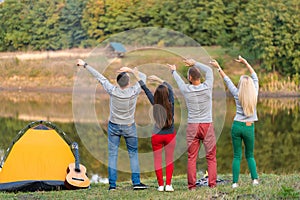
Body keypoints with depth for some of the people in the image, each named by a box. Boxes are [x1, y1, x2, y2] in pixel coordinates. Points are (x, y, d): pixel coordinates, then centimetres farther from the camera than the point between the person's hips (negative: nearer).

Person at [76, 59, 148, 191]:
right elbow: (143, 77, -2)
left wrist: (85, 65, -1)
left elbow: (99, 77, -8)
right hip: (129, 127, 0)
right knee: (133, 154, 9)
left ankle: (112, 184, 2)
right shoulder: (134, 92, -17)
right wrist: (130, 70, -11)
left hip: (114, 127, 0)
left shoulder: (112, 91, -17)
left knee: (112, 154, 4)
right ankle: (136, 182, 6)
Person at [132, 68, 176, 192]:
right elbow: (170, 88, 3)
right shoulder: (171, 104, -12)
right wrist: (159, 80, 8)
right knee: (169, 160, 7)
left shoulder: (155, 105, -12)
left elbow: (146, 90, -5)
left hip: (156, 136, 0)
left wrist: (138, 77, 1)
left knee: (157, 161, 8)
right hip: (170, 135, 0)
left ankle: (160, 185, 6)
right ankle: (168, 184, 2)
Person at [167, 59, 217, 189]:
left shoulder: (186, 90, -5)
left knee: (192, 157, 3)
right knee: (211, 156, 4)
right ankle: (212, 183, -1)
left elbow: (178, 80, 18)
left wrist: (173, 71, 38)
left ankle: (191, 185, 1)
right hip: (207, 125, 0)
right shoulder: (207, 87, -6)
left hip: (192, 126, 0)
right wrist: (194, 63, 22)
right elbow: (209, 70, 12)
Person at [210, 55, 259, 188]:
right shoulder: (254, 94, -1)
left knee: (237, 156, 4)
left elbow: (227, 80, 7)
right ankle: (254, 179, -1)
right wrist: (246, 63, 19)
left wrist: (218, 68, 18)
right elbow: (255, 77, 12)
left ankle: (235, 182, -3)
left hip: (237, 126, 0)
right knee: (250, 155, 14)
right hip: (249, 128, 0)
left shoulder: (237, 94, -3)